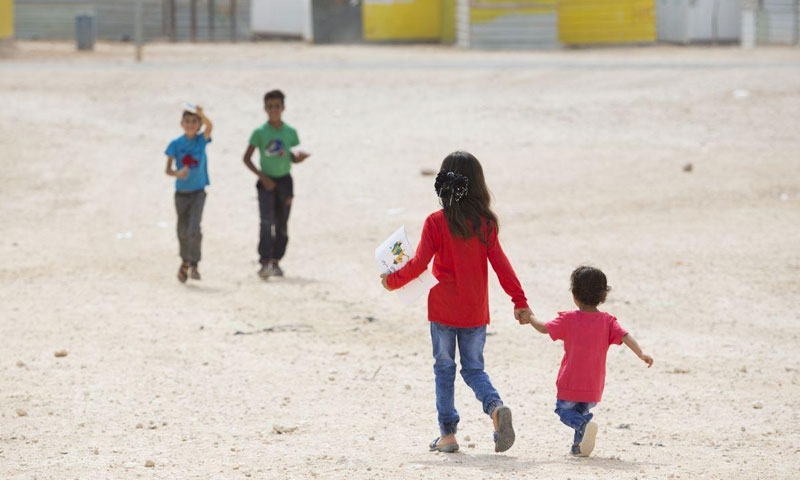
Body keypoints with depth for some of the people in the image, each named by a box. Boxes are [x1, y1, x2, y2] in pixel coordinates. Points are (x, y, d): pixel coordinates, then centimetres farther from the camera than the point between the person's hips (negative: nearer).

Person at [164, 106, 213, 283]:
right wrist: (177, 173, -31)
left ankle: (193, 265, -12)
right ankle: (185, 261, 34)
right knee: (182, 232, 13)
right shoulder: (176, 144, -5)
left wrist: (201, 115, -47)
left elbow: (209, 126, -26)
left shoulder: (201, 140, -5)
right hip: (181, 193, 2)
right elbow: (168, 169, -8)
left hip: (198, 193, -2)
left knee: (194, 230, -17)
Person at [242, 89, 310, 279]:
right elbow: (246, 158, -2)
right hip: (266, 181, -3)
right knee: (266, 222, -17)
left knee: (282, 224, 7)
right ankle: (265, 262, -21)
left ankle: (276, 261, 19)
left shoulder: (290, 132, 3)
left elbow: (293, 157, 12)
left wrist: (299, 157, -13)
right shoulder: (260, 133, -5)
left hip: (284, 180, 3)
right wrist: (262, 176, -11)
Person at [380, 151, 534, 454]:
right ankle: (496, 407, -16)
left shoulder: (436, 222, -10)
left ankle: (447, 434, 8)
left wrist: (393, 281, 5)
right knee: (474, 368, 12)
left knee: (444, 369, 10)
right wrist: (520, 301, 3)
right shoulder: (485, 223, -2)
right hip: (475, 312, 2)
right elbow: (500, 263, -2)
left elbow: (419, 264, -11)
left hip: (443, 309, -2)